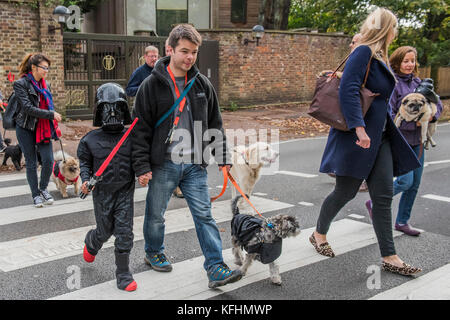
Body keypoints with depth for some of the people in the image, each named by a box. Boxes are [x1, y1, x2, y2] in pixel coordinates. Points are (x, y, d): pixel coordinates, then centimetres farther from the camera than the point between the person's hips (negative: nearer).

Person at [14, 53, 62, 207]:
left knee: (48, 160, -4)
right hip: (26, 129, -5)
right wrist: (51, 114, -19)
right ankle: (36, 195, 18)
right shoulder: (21, 84, -10)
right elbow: (28, 108, -19)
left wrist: (53, 125, 13)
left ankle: (43, 188, 20)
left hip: (43, 128, 5)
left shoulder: (43, 84, 10)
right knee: (31, 163, 5)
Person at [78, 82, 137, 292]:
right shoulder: (91, 140, -5)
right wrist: (85, 180, -10)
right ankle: (91, 243, 50)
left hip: (125, 192, 0)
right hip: (102, 192, 0)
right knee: (105, 231, 12)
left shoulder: (131, 137, -4)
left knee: (124, 232, -3)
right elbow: (84, 162, 6)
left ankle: (123, 274, 10)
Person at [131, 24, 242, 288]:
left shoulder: (202, 84, 6)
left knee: (204, 215, 0)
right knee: (156, 214, 12)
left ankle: (216, 267, 3)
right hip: (163, 164, -2)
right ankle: (154, 252, 37)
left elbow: (215, 124, 14)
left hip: (195, 165, 3)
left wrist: (223, 155, 11)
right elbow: (141, 129, -5)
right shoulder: (152, 85, -5)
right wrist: (142, 166, -10)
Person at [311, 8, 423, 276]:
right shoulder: (363, 52, -12)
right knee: (346, 192, 4)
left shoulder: (379, 57, 17)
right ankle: (319, 234, 28)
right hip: (358, 136, -9)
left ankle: (390, 258, 9)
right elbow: (348, 90, -22)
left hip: (379, 137, 9)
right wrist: (360, 128, -28)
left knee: (384, 196, 5)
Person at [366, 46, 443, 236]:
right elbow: (388, 115, -17)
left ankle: (402, 221, 22)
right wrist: (413, 123, -19)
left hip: (417, 141, 7)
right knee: (406, 181, -12)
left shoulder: (418, 82, 11)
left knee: (415, 184, 9)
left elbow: (438, 103, 15)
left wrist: (432, 115, -6)